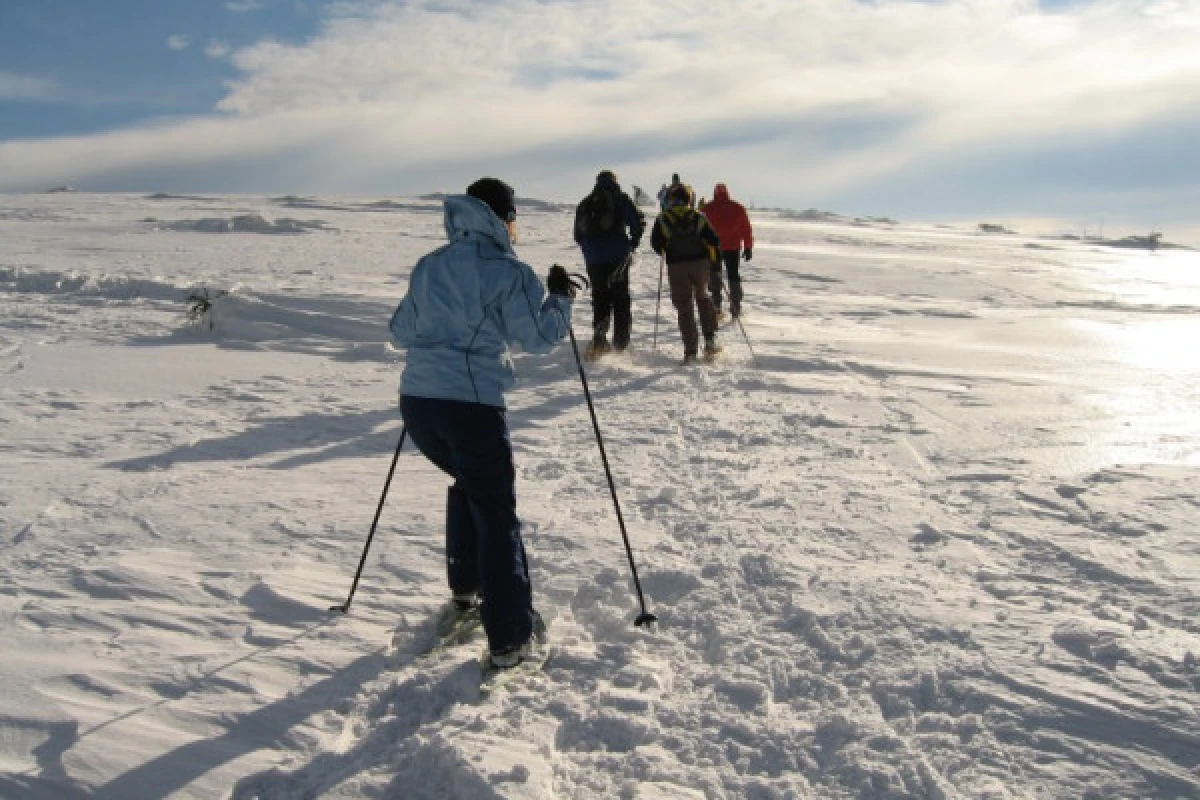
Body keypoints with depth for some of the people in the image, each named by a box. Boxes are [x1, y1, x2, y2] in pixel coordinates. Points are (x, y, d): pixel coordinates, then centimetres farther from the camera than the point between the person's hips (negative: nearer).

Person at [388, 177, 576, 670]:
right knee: (497, 513, 3)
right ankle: (510, 638, 4)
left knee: (467, 483, 30)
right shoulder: (508, 271, -2)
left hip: (416, 400, 7)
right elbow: (538, 337, 0)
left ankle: (465, 590, 37)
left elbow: (401, 332, 22)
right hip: (471, 404, -6)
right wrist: (560, 299, 16)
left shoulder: (428, 265, 16)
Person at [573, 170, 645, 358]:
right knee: (621, 301, 4)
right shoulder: (620, 200, -1)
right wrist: (633, 243, 5)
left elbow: (578, 235, 15)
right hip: (618, 259, -3)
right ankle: (620, 344, 3)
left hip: (593, 261, 4)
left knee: (600, 300, 11)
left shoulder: (585, 205, 12)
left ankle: (599, 339, -3)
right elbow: (638, 222, -10)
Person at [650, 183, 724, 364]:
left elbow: (656, 244, 1)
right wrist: (712, 259, 15)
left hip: (676, 267, -1)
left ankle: (690, 351, 0)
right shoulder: (698, 217, 4)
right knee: (703, 297, 23)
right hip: (701, 263, 1)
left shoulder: (662, 220, 1)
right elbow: (714, 241, 0)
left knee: (684, 309, 4)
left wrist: (664, 252, 22)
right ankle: (710, 340, 11)